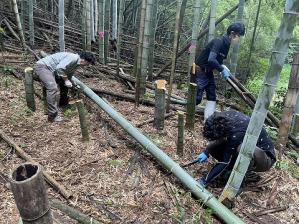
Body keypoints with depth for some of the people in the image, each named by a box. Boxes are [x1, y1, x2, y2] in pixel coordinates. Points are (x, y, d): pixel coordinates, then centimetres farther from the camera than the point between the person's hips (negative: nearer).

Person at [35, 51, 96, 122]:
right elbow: (60, 68, -31)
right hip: (43, 66, -11)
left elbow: (68, 75, 23)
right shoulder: (74, 58, -22)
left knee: (64, 83, 19)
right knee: (53, 88, -25)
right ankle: (52, 116, -21)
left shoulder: (76, 64, 10)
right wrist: (66, 80, -19)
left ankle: (63, 103, 41)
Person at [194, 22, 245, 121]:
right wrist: (222, 70, -21)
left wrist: (223, 67, 1)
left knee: (212, 97, 5)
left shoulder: (226, 43, 6)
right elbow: (211, 60, -34)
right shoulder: (218, 41, -22)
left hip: (208, 72, 9)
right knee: (197, 98, -6)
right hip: (200, 71, -9)